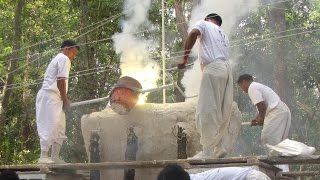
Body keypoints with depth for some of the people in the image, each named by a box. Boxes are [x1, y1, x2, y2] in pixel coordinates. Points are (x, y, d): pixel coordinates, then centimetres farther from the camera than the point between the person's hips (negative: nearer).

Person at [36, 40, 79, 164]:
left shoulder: (57, 59, 27)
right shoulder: (64, 59, -4)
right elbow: (61, 80, -13)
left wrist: (64, 99, 13)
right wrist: (65, 99, -7)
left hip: (52, 98, 10)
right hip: (50, 97, -10)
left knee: (60, 128, 9)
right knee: (50, 126, -12)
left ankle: (55, 157, 9)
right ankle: (43, 156, -13)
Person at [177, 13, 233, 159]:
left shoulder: (204, 24, 14)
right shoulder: (223, 35, 34)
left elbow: (193, 33, -9)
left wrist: (185, 58, -8)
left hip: (213, 68, -8)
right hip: (226, 69, 8)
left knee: (207, 111, -10)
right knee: (221, 113, 10)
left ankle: (208, 152, -14)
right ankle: (217, 148, 13)